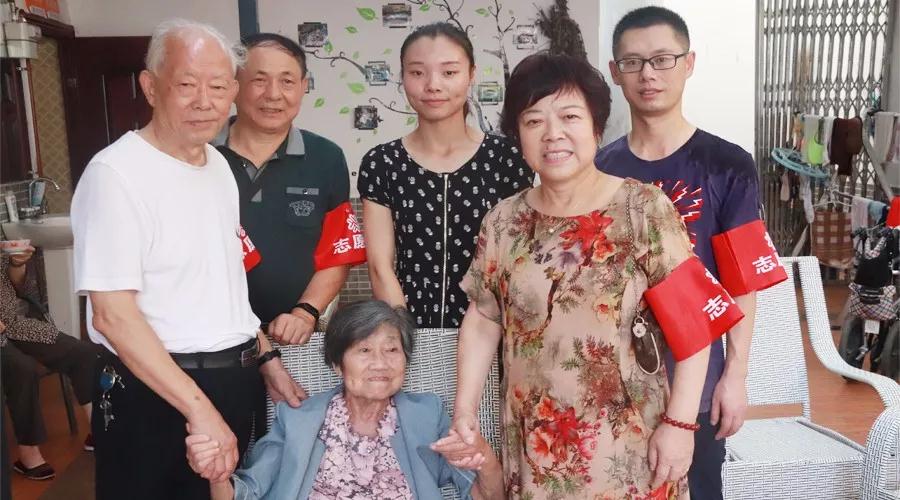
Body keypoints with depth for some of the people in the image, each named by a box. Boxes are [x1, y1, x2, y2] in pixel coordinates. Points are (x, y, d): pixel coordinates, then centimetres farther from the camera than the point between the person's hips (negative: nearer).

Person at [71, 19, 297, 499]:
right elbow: (112, 315, -21)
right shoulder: (116, 173, -17)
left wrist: (265, 357, 11)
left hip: (236, 379, 7)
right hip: (152, 392, -7)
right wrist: (199, 407, -23)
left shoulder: (219, 164, 7)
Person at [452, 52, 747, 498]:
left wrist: (679, 423, -12)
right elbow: (483, 319, 6)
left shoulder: (644, 211, -11)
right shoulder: (503, 223, -1)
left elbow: (694, 326, -9)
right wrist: (464, 409, 1)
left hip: (627, 444, -2)